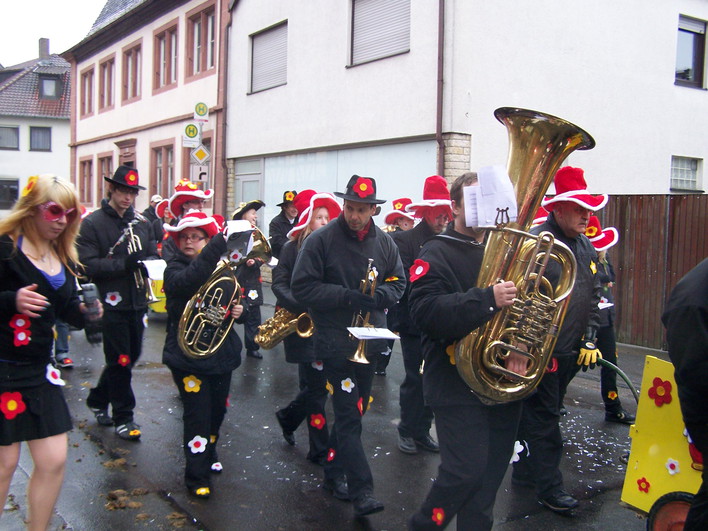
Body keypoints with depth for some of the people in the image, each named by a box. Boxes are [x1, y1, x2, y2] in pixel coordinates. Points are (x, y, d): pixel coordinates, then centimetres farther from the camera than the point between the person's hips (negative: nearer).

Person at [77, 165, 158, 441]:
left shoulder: (141, 222, 8)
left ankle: (97, 400, 38)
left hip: (137, 302, 6)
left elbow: (153, 253, 13)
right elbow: (87, 264, -15)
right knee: (120, 361, 2)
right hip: (111, 303, -6)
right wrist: (123, 264, -23)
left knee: (131, 355, 16)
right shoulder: (92, 223, -7)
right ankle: (123, 418, 17)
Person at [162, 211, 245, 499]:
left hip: (221, 353, 6)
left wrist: (238, 310, -6)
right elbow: (186, 281, -35)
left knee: (217, 411, 19)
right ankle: (197, 477, 10)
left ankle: (208, 454, 43)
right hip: (188, 354, -5)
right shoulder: (175, 268, -10)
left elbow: (232, 301, 20)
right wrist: (220, 243, -40)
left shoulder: (222, 267, 7)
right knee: (197, 416, -4)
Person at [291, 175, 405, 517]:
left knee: (354, 410, 16)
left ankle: (334, 472, 34)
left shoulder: (384, 243, 3)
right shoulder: (321, 240, -10)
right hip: (336, 343, -5)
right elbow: (302, 287, -13)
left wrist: (378, 295, -13)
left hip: (370, 341, 5)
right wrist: (347, 296, -22)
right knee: (349, 415, -7)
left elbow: (398, 284, 10)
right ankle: (361, 490, -1)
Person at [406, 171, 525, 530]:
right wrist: (488, 299, -31)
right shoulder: (437, 254, -6)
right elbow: (426, 312, -22)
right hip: (457, 384, -6)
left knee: (493, 470, 13)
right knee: (466, 470, -6)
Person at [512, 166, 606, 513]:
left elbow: (593, 298, 17)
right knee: (544, 418, 1)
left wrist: (589, 340, 10)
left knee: (542, 414, 17)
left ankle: (525, 472, 30)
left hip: (571, 352, 8)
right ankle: (549, 487, 11)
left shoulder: (585, 246, 11)